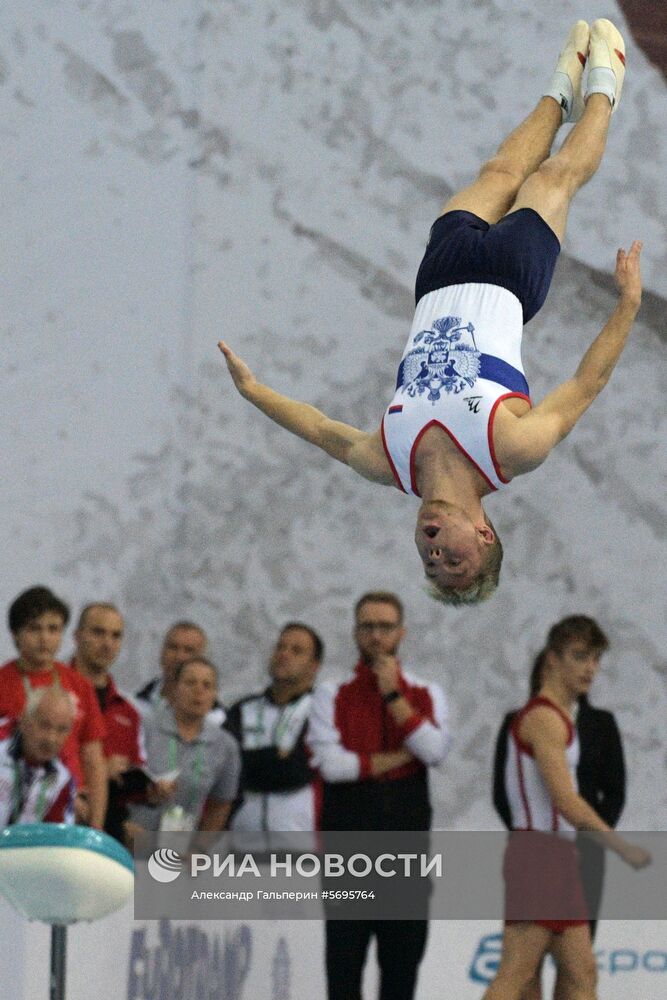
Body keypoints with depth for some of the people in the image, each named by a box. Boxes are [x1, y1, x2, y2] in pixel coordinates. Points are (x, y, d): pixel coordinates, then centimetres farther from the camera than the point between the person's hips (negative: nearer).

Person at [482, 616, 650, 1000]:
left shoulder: (556, 717, 19)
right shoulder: (545, 718, -13)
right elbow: (566, 801, -19)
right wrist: (623, 847, -13)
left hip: (557, 857, 10)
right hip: (539, 856, -10)